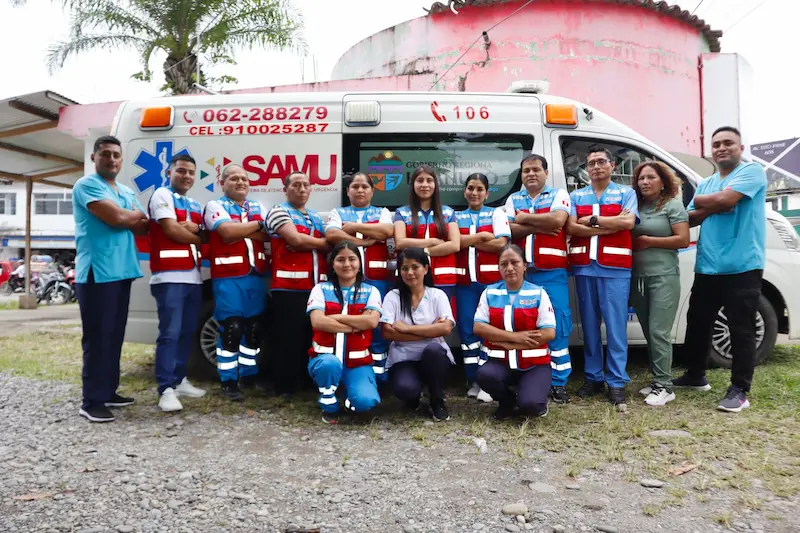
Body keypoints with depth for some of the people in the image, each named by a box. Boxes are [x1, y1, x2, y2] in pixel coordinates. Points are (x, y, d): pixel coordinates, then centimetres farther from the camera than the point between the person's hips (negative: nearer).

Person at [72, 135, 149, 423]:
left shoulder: (127, 192, 19)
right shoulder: (86, 185, -6)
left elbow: (143, 228, 12)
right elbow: (116, 218, -18)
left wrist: (127, 217, -7)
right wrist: (137, 215, 1)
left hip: (122, 272, 8)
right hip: (97, 273, -8)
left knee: (114, 336, 13)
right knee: (98, 338, -6)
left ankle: (108, 391, 23)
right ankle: (92, 401, 1)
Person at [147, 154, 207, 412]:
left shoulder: (195, 205, 21)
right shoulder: (162, 195, -2)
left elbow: (205, 236, 15)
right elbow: (172, 230, -13)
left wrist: (194, 228, -7)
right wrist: (198, 238, 2)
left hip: (194, 277, 8)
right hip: (170, 276, -8)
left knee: (187, 332, 11)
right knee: (170, 333, -10)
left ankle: (179, 380, 21)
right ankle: (166, 389, -8)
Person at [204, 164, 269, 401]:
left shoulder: (258, 206, 17)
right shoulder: (215, 206, 1)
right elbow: (227, 231, -17)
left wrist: (238, 232, -12)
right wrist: (258, 224, -6)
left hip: (257, 277, 5)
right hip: (228, 278, -5)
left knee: (254, 328, 9)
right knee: (231, 329, -7)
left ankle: (249, 375, 23)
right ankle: (229, 381, 3)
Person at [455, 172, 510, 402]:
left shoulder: (496, 213, 7)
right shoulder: (456, 216, 14)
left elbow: (501, 244, -7)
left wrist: (468, 241, -6)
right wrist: (481, 236, -7)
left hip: (492, 280, -2)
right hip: (465, 281, 2)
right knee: (467, 330, 2)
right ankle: (474, 381, 12)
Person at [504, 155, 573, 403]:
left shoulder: (558, 194, 6)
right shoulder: (513, 200, 14)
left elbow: (557, 220, -14)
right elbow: (509, 230, 0)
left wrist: (524, 218, -4)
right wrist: (540, 226, -9)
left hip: (552, 272, -3)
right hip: (522, 273, 3)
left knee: (557, 326, -3)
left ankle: (558, 382, 6)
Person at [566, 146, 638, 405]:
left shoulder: (626, 193, 8)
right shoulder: (576, 196, 13)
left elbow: (628, 222, -9)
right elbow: (571, 228, -3)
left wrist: (592, 220, -5)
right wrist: (611, 224, -8)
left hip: (615, 269, -2)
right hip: (584, 268, 3)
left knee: (616, 326, -2)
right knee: (589, 325, 7)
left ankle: (617, 382, 5)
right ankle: (593, 377, 16)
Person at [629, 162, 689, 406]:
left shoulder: (673, 205, -2)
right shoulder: (636, 206, 13)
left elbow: (683, 240, -10)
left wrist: (648, 241, -12)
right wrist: (633, 244, -3)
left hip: (663, 277, -6)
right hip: (638, 277, 6)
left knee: (659, 332, -8)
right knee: (649, 332, 10)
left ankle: (664, 386, -2)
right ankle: (658, 380, 20)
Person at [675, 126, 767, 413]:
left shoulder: (752, 171, -3)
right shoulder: (705, 184, 17)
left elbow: (725, 199, -19)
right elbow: (690, 219, 8)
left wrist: (700, 201, 0)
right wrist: (714, 207, -10)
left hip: (742, 266, -7)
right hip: (707, 267, 7)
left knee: (741, 329, -2)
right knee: (697, 323, 14)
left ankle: (739, 390, 7)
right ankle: (695, 376, 31)